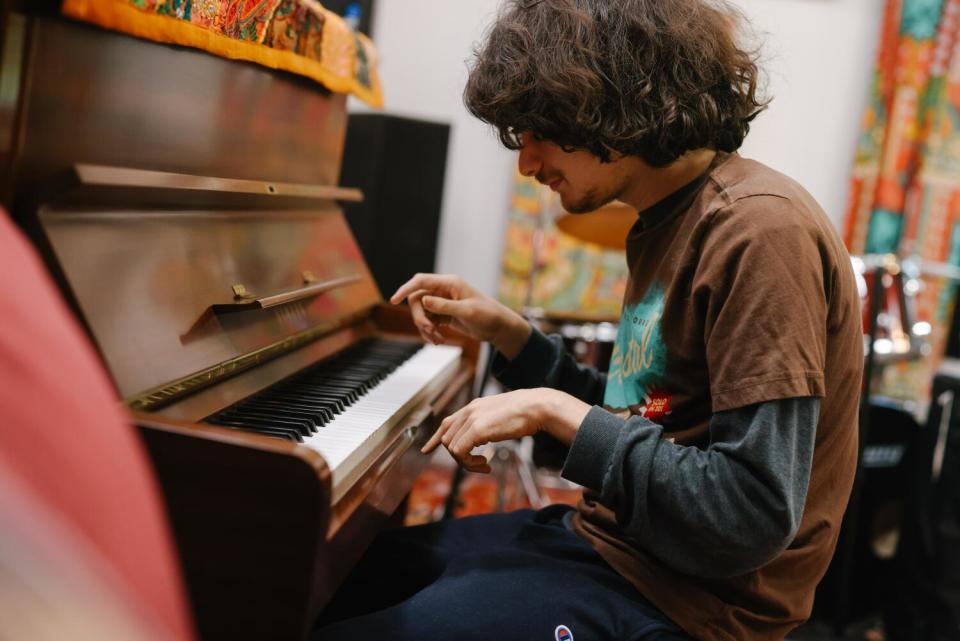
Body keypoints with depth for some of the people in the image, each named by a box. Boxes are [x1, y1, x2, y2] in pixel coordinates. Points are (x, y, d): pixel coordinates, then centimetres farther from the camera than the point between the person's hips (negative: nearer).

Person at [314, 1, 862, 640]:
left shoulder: (759, 228, -21)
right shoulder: (669, 221, 9)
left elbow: (754, 517, -26)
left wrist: (555, 411, -21)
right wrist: (507, 332, 6)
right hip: (607, 539, 9)